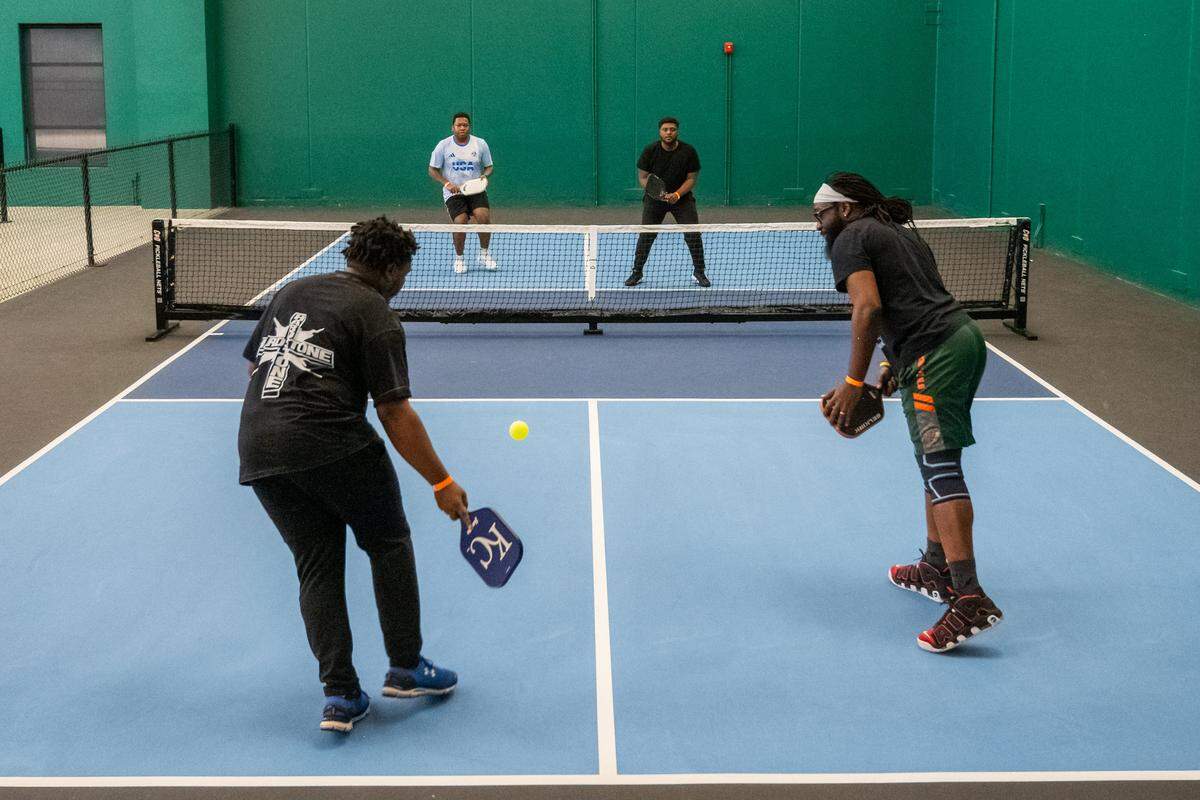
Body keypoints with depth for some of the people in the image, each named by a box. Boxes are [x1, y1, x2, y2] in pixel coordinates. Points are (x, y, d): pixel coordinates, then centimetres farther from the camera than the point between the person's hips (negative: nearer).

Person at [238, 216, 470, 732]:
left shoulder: (292, 291, 18)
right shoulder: (376, 317, -2)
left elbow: (253, 362, 25)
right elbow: (395, 415, -8)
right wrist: (441, 483, -4)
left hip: (256, 449, 6)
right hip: (332, 443, -6)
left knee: (317, 568, 13)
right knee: (389, 545, 15)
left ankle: (339, 695, 8)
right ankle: (405, 667, 20)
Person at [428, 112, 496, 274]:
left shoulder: (480, 144, 3)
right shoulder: (443, 145, 0)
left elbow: (488, 167, 12)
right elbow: (433, 170, 4)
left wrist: (484, 176, -11)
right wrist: (447, 183, -12)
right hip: (453, 193, -1)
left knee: (483, 217, -24)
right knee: (460, 222, -21)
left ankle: (484, 254, -3)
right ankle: (459, 258, 3)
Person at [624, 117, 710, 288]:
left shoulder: (689, 151, -11)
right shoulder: (650, 150, -10)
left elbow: (691, 178, -7)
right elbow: (642, 177, -6)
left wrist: (677, 194, -23)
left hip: (682, 198, 0)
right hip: (655, 198, 0)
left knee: (693, 234, -8)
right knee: (645, 235, -6)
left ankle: (699, 272, 9)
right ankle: (637, 272, 10)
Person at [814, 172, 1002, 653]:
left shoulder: (851, 238, 1)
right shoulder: (899, 233, 28)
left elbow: (868, 308, -13)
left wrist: (854, 382, -12)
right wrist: (895, 366, 22)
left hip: (933, 354, -10)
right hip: (964, 334, 10)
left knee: (941, 469, -15)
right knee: (935, 461, 20)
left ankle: (970, 600, -23)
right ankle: (937, 569, 28)